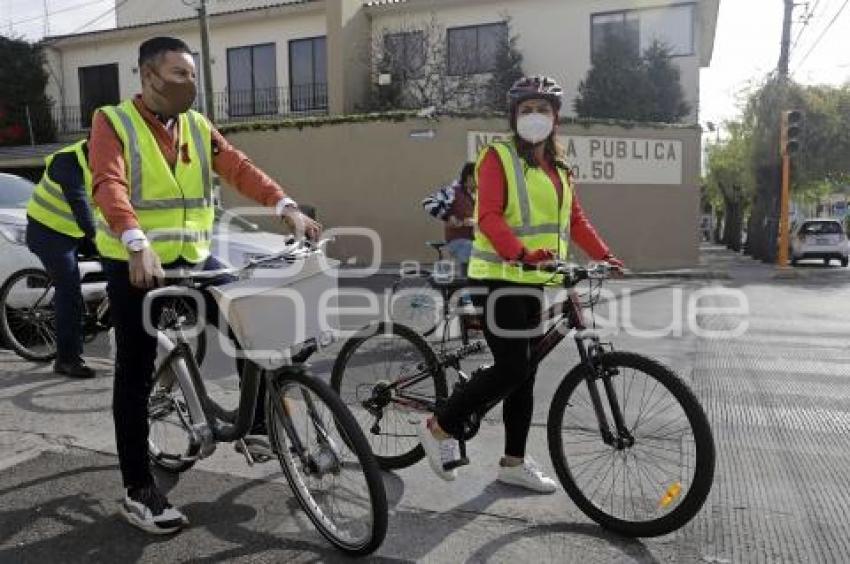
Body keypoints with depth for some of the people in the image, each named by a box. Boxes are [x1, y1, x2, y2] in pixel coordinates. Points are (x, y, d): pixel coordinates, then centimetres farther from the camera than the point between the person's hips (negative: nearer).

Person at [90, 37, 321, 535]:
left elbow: (239, 168, -4)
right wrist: (138, 244, -41)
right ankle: (140, 491, 13)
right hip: (136, 265, -4)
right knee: (136, 376, 2)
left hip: (192, 259, 5)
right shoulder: (113, 122, -6)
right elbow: (110, 186, -23)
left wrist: (286, 206, -20)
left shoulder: (198, 127, 9)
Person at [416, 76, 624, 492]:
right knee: (511, 369, -12)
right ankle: (440, 427, 8)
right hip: (502, 277, -8)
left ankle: (514, 462, 23)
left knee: (525, 373, 11)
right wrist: (520, 253, -33)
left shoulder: (557, 167, 18)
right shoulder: (499, 157, -5)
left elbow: (575, 219, 16)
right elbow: (489, 216, -18)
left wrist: (605, 257, 4)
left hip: (534, 280, 8)